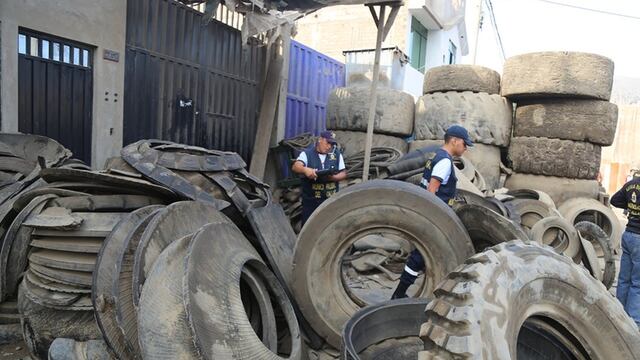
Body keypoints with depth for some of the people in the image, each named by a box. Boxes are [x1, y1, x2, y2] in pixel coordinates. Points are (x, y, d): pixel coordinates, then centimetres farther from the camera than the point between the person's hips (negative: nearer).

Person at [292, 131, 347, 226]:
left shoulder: (337, 154, 6)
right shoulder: (307, 153, -3)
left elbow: (343, 174, 6)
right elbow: (295, 166, -19)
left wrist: (332, 177, -15)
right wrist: (305, 169, -41)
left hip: (331, 200, 2)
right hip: (311, 200, -2)